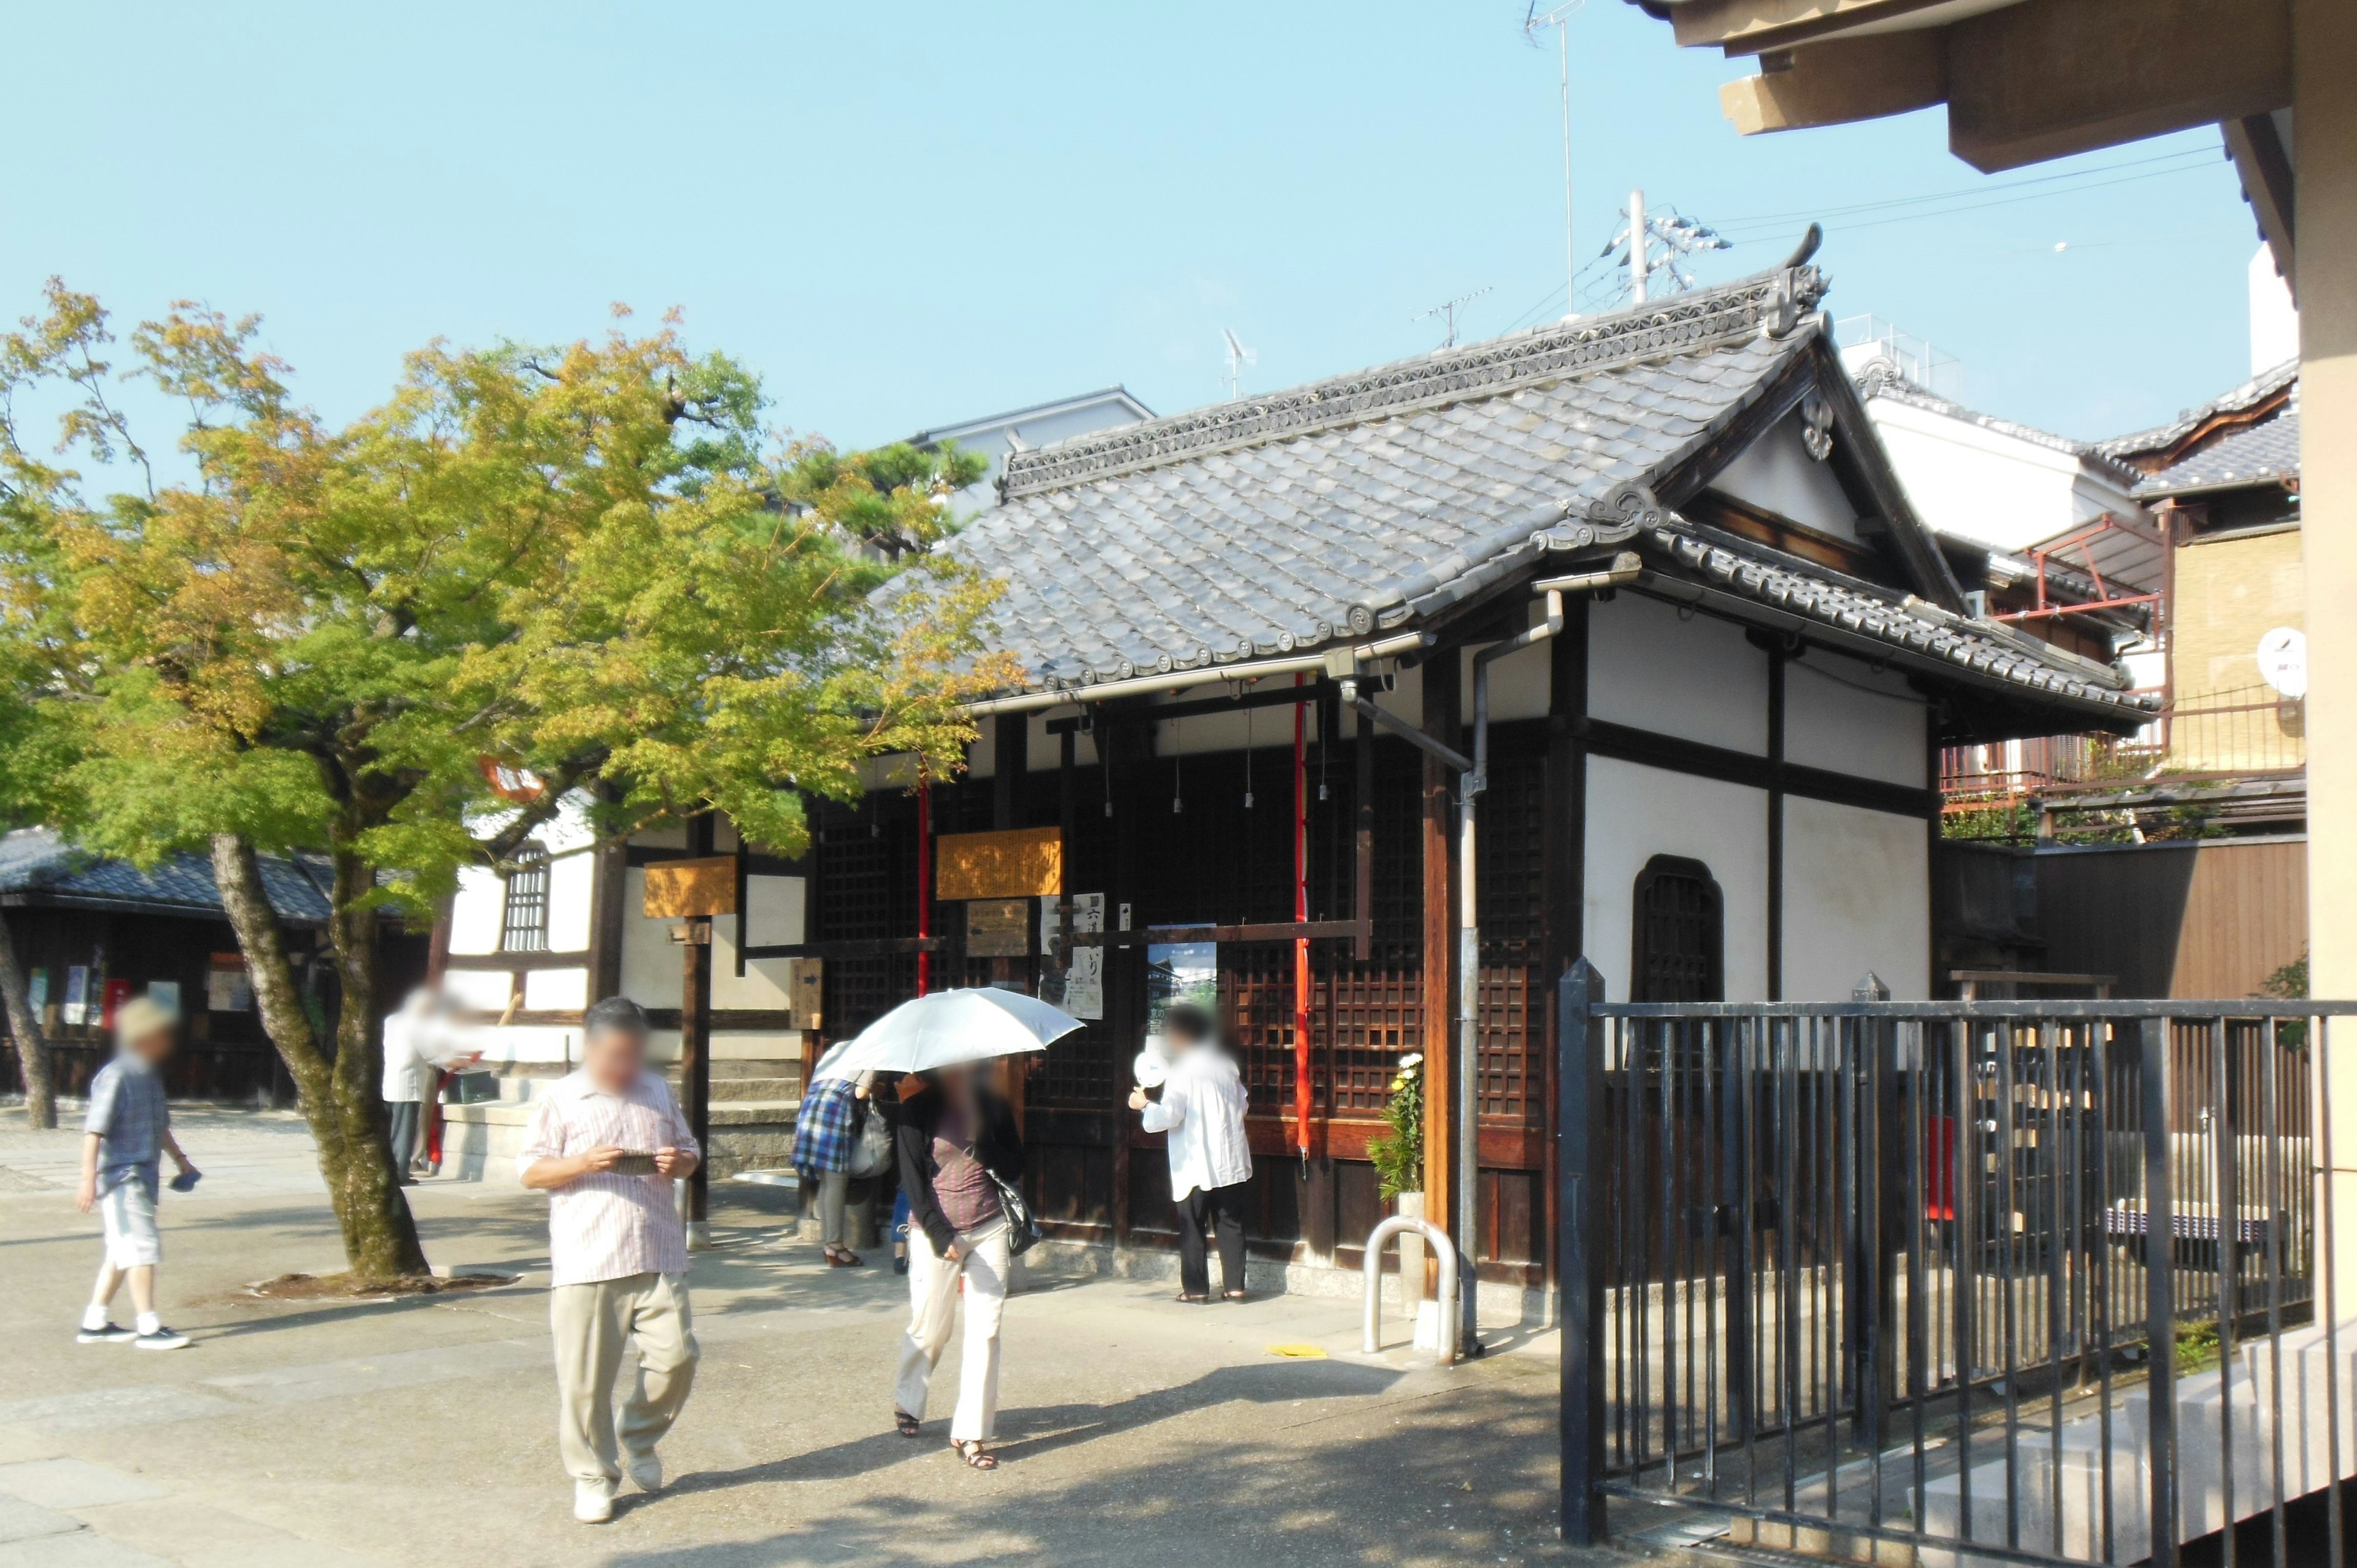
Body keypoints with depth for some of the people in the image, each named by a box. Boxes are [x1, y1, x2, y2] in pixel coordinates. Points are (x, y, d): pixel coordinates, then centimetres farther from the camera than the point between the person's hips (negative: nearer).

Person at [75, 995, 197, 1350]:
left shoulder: (150, 1076, 14)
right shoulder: (115, 1078, -15)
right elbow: (94, 1131, -20)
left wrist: (181, 1160, 31)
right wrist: (88, 1180, -24)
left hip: (143, 1175, 10)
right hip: (121, 1176, -10)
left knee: (122, 1252, 14)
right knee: (143, 1248, -8)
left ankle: (95, 1323, 23)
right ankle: (148, 1328, -4)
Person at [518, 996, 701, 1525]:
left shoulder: (659, 1093, 15)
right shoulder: (559, 1100, 2)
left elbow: (690, 1151, 23)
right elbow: (531, 1172, 0)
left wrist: (680, 1161, -1)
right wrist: (585, 1163, -17)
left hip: (657, 1257, 3)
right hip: (586, 1262, -3)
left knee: (676, 1356, -2)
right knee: (586, 1378, 0)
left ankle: (638, 1435, 25)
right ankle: (592, 1476, 16)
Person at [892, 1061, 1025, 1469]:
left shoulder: (993, 1105, 4)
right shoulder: (917, 1110, -4)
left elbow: (1015, 1168, 3)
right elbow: (913, 1179, -6)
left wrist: (981, 1140, -14)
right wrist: (941, 1235, -14)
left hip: (989, 1230, 2)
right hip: (935, 1232, -2)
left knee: (985, 1331, -4)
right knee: (930, 1329, 8)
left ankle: (970, 1433, 2)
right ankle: (907, 1403, 36)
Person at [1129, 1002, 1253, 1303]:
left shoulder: (1182, 1070, -12)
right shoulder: (1227, 1063, 7)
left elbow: (1169, 1116, -17)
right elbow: (1242, 1106, 14)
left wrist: (1144, 1105, 0)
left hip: (1196, 1165, -5)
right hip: (1231, 1162, 5)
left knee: (1192, 1228, 5)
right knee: (1231, 1224, 10)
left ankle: (1196, 1287, 7)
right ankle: (1235, 1286, 10)